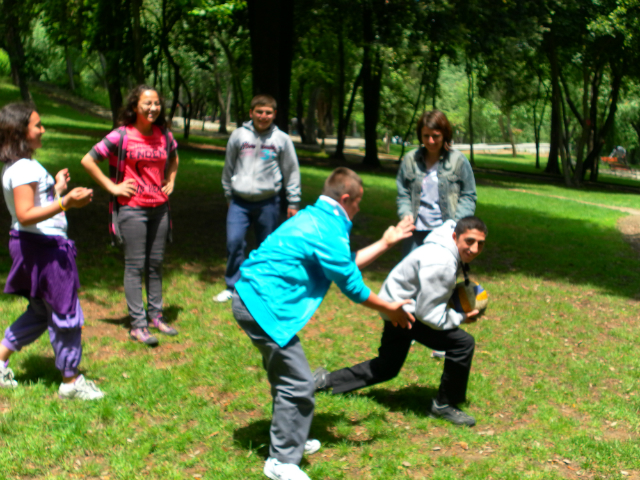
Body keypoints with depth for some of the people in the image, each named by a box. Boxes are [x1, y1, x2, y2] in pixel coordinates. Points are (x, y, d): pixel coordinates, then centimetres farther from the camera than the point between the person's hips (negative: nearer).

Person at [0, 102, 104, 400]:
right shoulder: (25, 169, -19)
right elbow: (26, 216, -26)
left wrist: (57, 189, 26)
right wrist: (66, 202, -35)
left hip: (36, 246, 10)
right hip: (43, 246, -10)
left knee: (41, 312, 21)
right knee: (65, 314, 0)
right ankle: (71, 382, 11)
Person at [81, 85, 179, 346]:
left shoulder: (163, 134, 6)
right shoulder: (122, 136, -10)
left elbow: (173, 158, 28)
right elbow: (88, 161, -10)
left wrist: (170, 181, 13)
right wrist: (112, 187, -10)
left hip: (159, 207, 6)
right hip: (132, 209, -5)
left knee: (155, 263, 12)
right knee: (135, 266, -1)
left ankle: (156, 316, 23)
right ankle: (137, 325, 3)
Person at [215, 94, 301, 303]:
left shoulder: (281, 139, 0)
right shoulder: (239, 136, 2)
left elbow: (291, 172, 5)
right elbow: (229, 167, 12)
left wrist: (293, 202, 4)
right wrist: (228, 193, 15)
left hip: (268, 202, 0)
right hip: (240, 201, 0)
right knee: (234, 242, -8)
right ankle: (232, 286, 5)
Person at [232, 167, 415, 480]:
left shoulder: (316, 218, 16)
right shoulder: (327, 231, -15)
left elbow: (346, 264, 27)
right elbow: (351, 285, -9)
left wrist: (384, 244, 31)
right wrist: (390, 309, 5)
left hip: (252, 299, 11)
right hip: (263, 305, -11)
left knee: (286, 374, 24)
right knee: (298, 384, -4)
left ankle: (289, 440, 39)